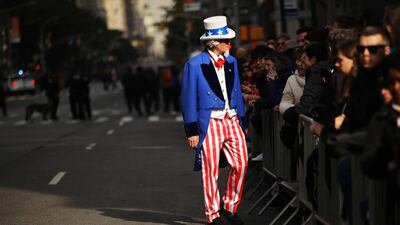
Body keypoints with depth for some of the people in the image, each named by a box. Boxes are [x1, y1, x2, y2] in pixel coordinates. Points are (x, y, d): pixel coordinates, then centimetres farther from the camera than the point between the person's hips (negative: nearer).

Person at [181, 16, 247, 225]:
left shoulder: (231, 62, 11)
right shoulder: (194, 65, -7)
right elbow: (188, 100, -5)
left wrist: (242, 122, 14)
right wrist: (192, 130, -7)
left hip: (232, 120, 5)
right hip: (210, 123, -5)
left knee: (241, 164, 1)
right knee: (211, 170, 0)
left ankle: (230, 206, 20)